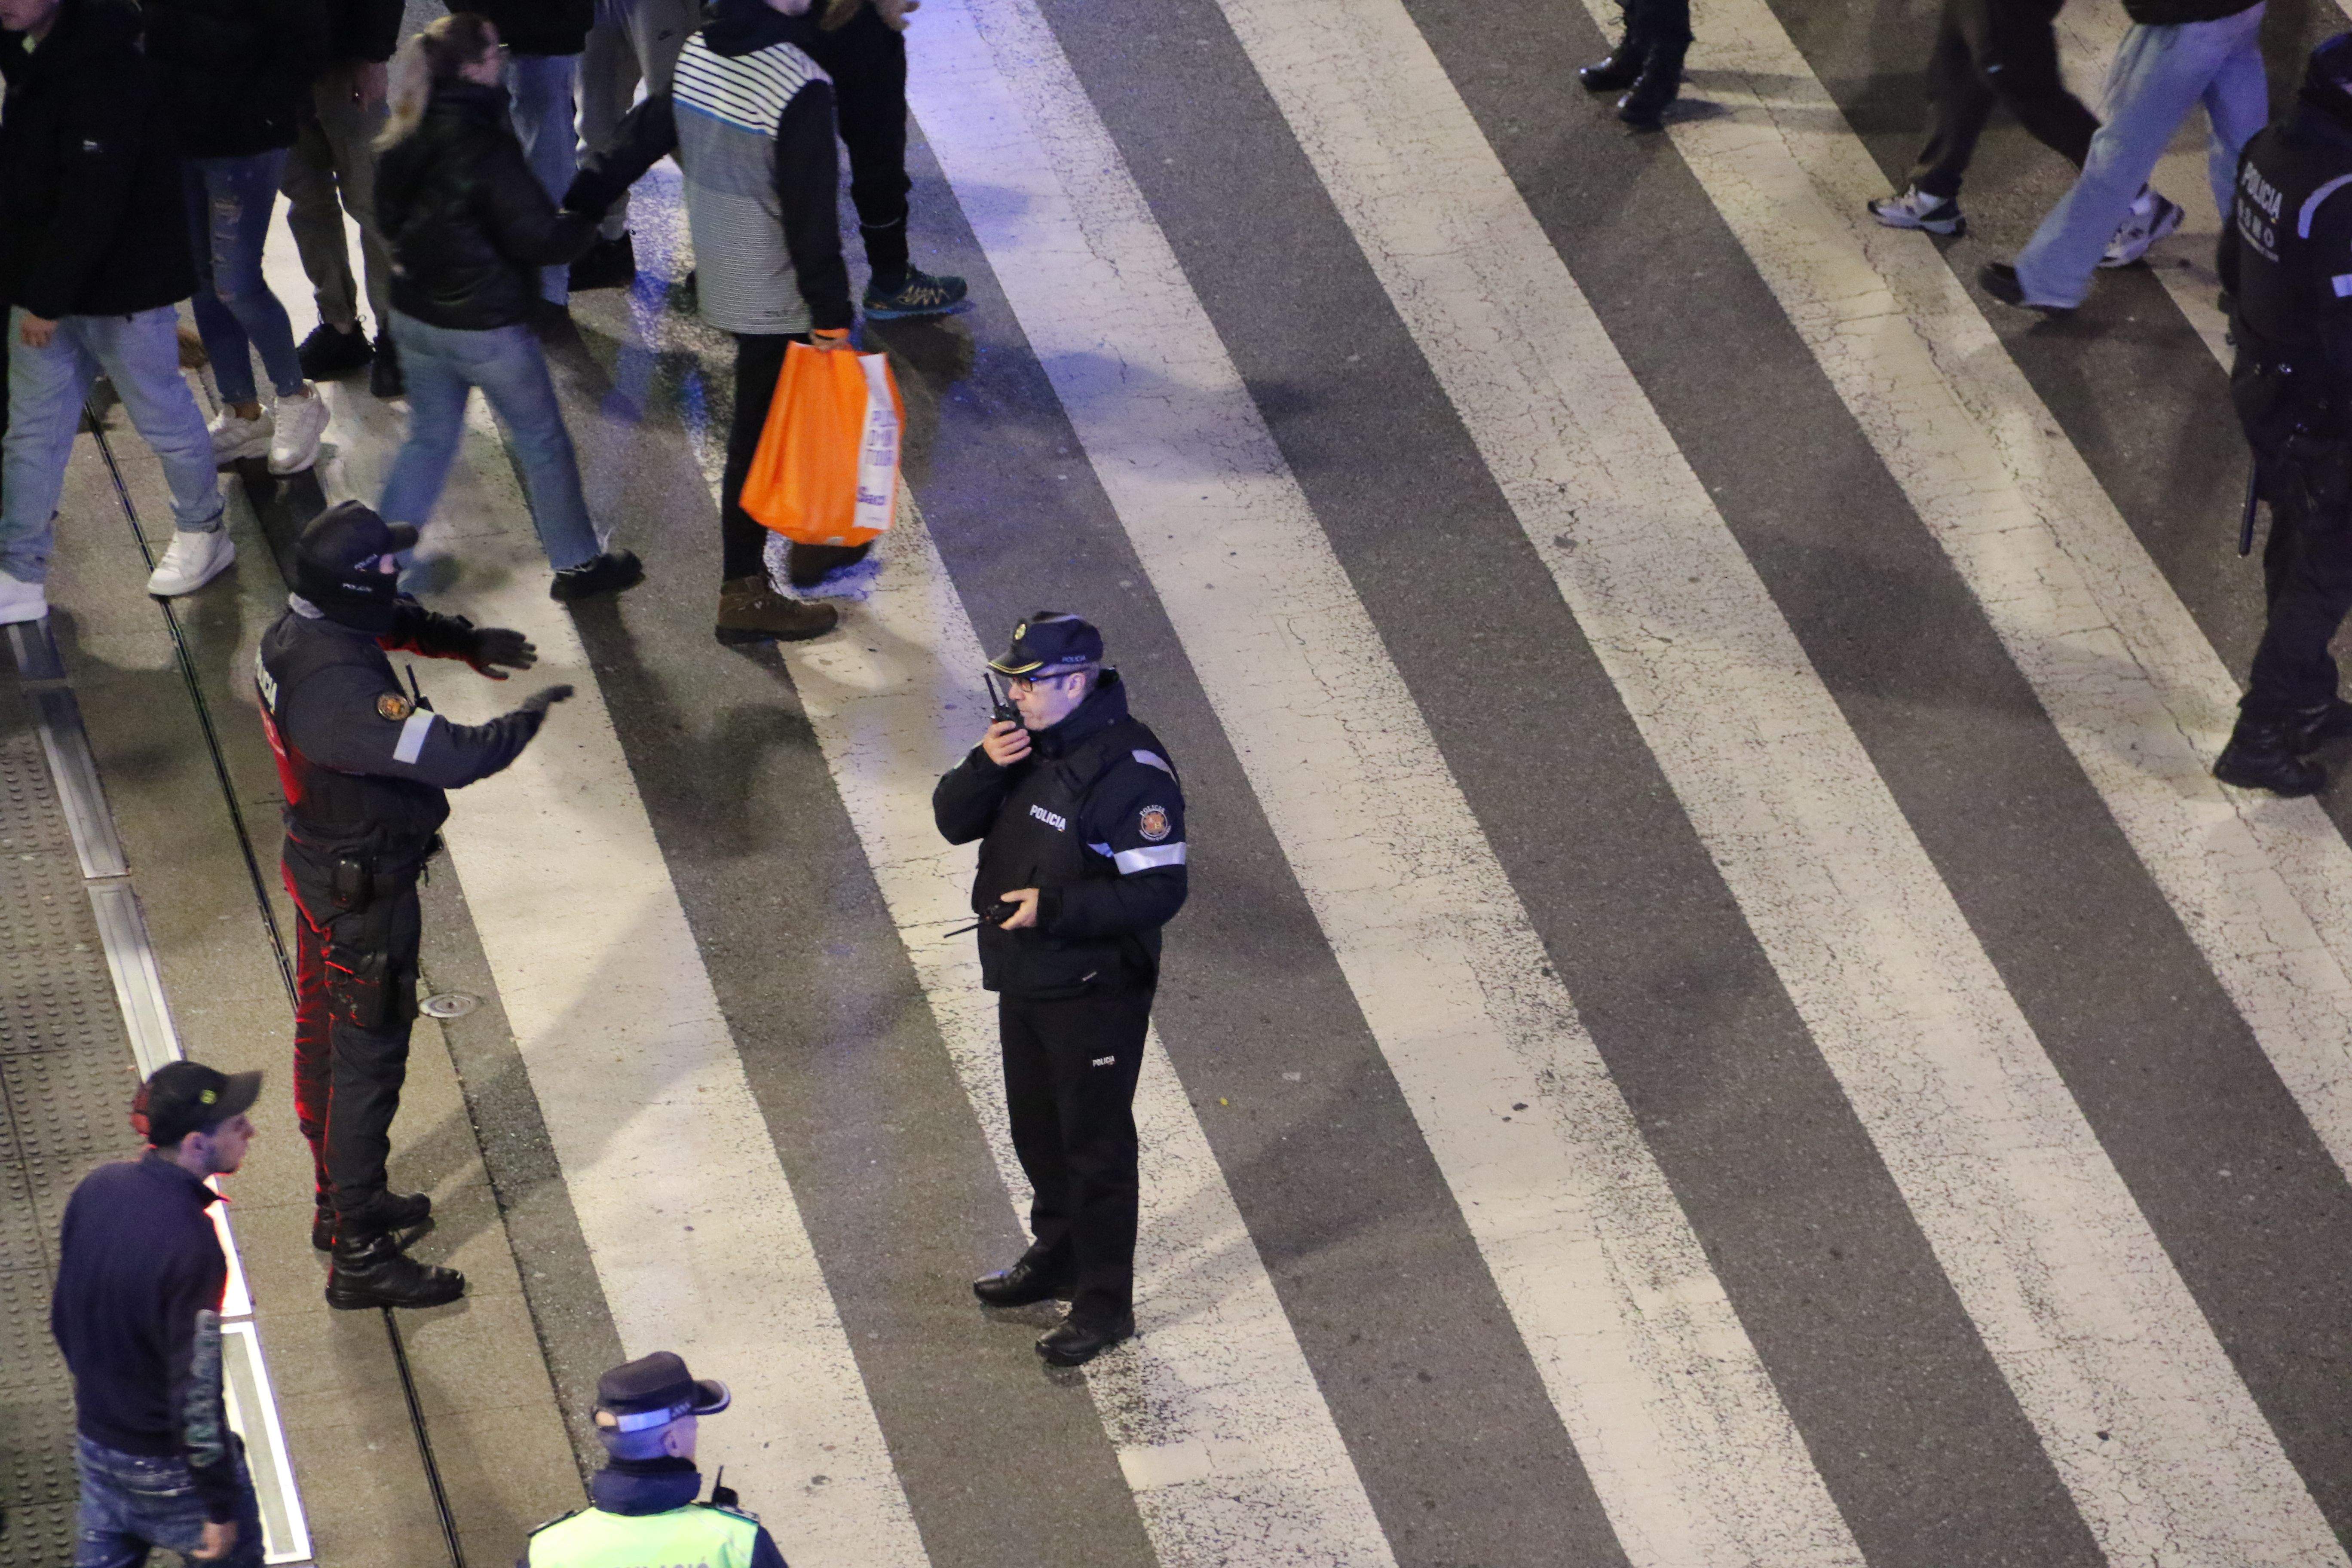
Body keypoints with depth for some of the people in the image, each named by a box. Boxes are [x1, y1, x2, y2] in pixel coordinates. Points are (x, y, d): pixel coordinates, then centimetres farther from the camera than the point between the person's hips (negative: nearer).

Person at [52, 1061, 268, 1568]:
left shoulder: (96, 1189, -8)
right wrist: (221, 1508, -16)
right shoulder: (191, 1246, -31)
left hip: (96, 1444, 7)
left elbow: (63, 1321, 6)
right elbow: (196, 1389, -26)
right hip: (170, 1467, -7)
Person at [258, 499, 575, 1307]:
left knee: (324, 1039, 23)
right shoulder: (340, 689, -36)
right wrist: (528, 717, -20)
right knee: (368, 1061, 1)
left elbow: (389, 620, 19)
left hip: (319, 865, 10)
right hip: (364, 891, -10)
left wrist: (464, 641, 10)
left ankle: (342, 1201, 42)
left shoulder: (296, 633, -6)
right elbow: (454, 757, -38)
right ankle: (359, 1256, 11)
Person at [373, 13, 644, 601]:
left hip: (414, 317, 7)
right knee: (543, 441, 12)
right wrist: (586, 220, -3)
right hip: (486, 326, -7)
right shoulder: (484, 147, -25)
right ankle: (578, 562, 27)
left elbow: (391, 219, 13)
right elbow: (541, 237, -20)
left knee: (428, 439, 20)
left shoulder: (406, 140, -2)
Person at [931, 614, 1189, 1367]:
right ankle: (1057, 1256, 43)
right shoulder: (1025, 739, 2)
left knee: (1095, 1143, 2)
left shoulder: (1131, 770, -24)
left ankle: (1104, 1303, 13)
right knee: (1038, 1127, 23)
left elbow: (1159, 890, -26)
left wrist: (1055, 907, -29)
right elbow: (955, 821, 5)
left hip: (1096, 992, -9)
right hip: (1023, 979, 9)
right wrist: (985, 767, -15)